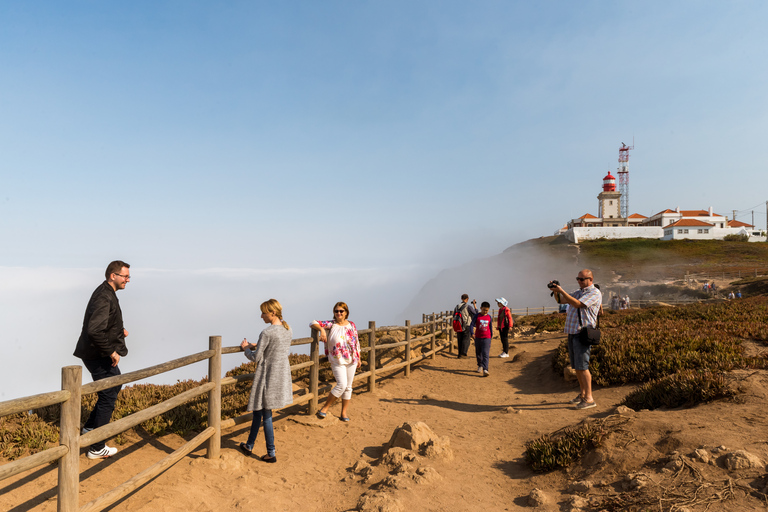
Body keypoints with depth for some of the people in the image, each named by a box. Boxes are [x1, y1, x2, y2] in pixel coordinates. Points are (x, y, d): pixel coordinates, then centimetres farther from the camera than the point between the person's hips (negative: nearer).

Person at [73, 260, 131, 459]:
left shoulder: (107, 293, 10)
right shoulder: (104, 298, -23)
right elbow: (94, 330, -34)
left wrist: (119, 330, 11)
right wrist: (111, 351, -25)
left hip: (99, 354, 11)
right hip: (99, 356, -11)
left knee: (116, 385, 25)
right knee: (108, 398, -1)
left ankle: (90, 427, 33)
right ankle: (96, 448, 10)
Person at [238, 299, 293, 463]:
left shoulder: (267, 332, -21)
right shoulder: (288, 329, 2)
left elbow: (255, 357, -15)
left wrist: (246, 348, 5)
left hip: (267, 376, -8)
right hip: (283, 374, 8)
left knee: (265, 415, 7)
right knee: (258, 410, 21)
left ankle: (271, 454, 15)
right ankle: (249, 446, 34)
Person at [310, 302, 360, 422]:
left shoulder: (351, 325, 4)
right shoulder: (331, 324, -5)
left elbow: (356, 342, 12)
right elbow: (313, 323, -8)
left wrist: (358, 357, 14)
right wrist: (321, 329, -26)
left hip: (351, 360, 4)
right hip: (337, 361, -4)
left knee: (348, 386, 8)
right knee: (342, 385, -15)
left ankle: (344, 412, 20)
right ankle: (325, 408, 2)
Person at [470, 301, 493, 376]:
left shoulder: (489, 317, 4)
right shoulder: (477, 316, -3)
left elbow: (491, 327, 14)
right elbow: (472, 325, -8)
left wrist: (491, 337, 18)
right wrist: (472, 333, -23)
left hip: (486, 338, 0)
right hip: (478, 338, 0)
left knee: (485, 354, -11)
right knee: (478, 353, 14)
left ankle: (485, 370, -17)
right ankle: (480, 366, 35)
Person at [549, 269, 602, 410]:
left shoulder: (594, 293, -7)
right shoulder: (578, 292, 20)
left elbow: (577, 304, -21)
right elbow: (560, 300, 20)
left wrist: (561, 290, -23)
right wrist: (555, 291, 0)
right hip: (572, 332, 8)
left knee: (582, 366, -10)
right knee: (576, 366, 12)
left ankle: (589, 399, -5)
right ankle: (582, 394, 22)